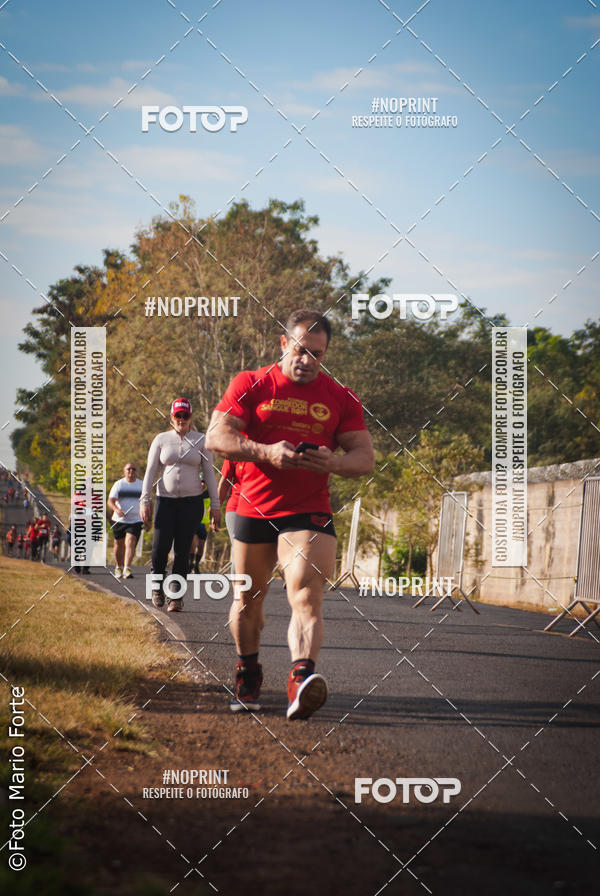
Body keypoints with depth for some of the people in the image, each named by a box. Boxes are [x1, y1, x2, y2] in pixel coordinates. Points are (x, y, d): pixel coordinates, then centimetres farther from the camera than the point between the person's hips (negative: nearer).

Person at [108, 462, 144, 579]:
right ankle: (118, 567, 31)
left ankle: (127, 569, -27)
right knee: (119, 545, 10)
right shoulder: (118, 484, 2)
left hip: (135, 521, -1)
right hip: (119, 520, 1)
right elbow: (110, 501, -8)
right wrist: (116, 509, -30)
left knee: (130, 542, -19)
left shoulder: (142, 485, 7)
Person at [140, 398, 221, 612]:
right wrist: (145, 500, -2)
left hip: (191, 501, 0)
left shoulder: (201, 440, 6)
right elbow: (150, 471, 6)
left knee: (182, 550, -3)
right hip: (165, 500, 0)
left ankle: (177, 596, 5)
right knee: (160, 547, -10)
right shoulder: (161, 439, 7)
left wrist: (215, 504, 2)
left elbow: (209, 473, 7)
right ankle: (157, 585, 16)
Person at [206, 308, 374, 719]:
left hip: (310, 512, -1)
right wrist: (266, 452, -24)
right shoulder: (250, 385, 2)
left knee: (307, 594, -21)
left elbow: (365, 457, 4)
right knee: (248, 599, 13)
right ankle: (248, 673, 35)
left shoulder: (341, 399, 6)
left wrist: (333, 462, -20)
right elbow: (216, 436, -8)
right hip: (253, 510, 1)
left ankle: (302, 678, -37)